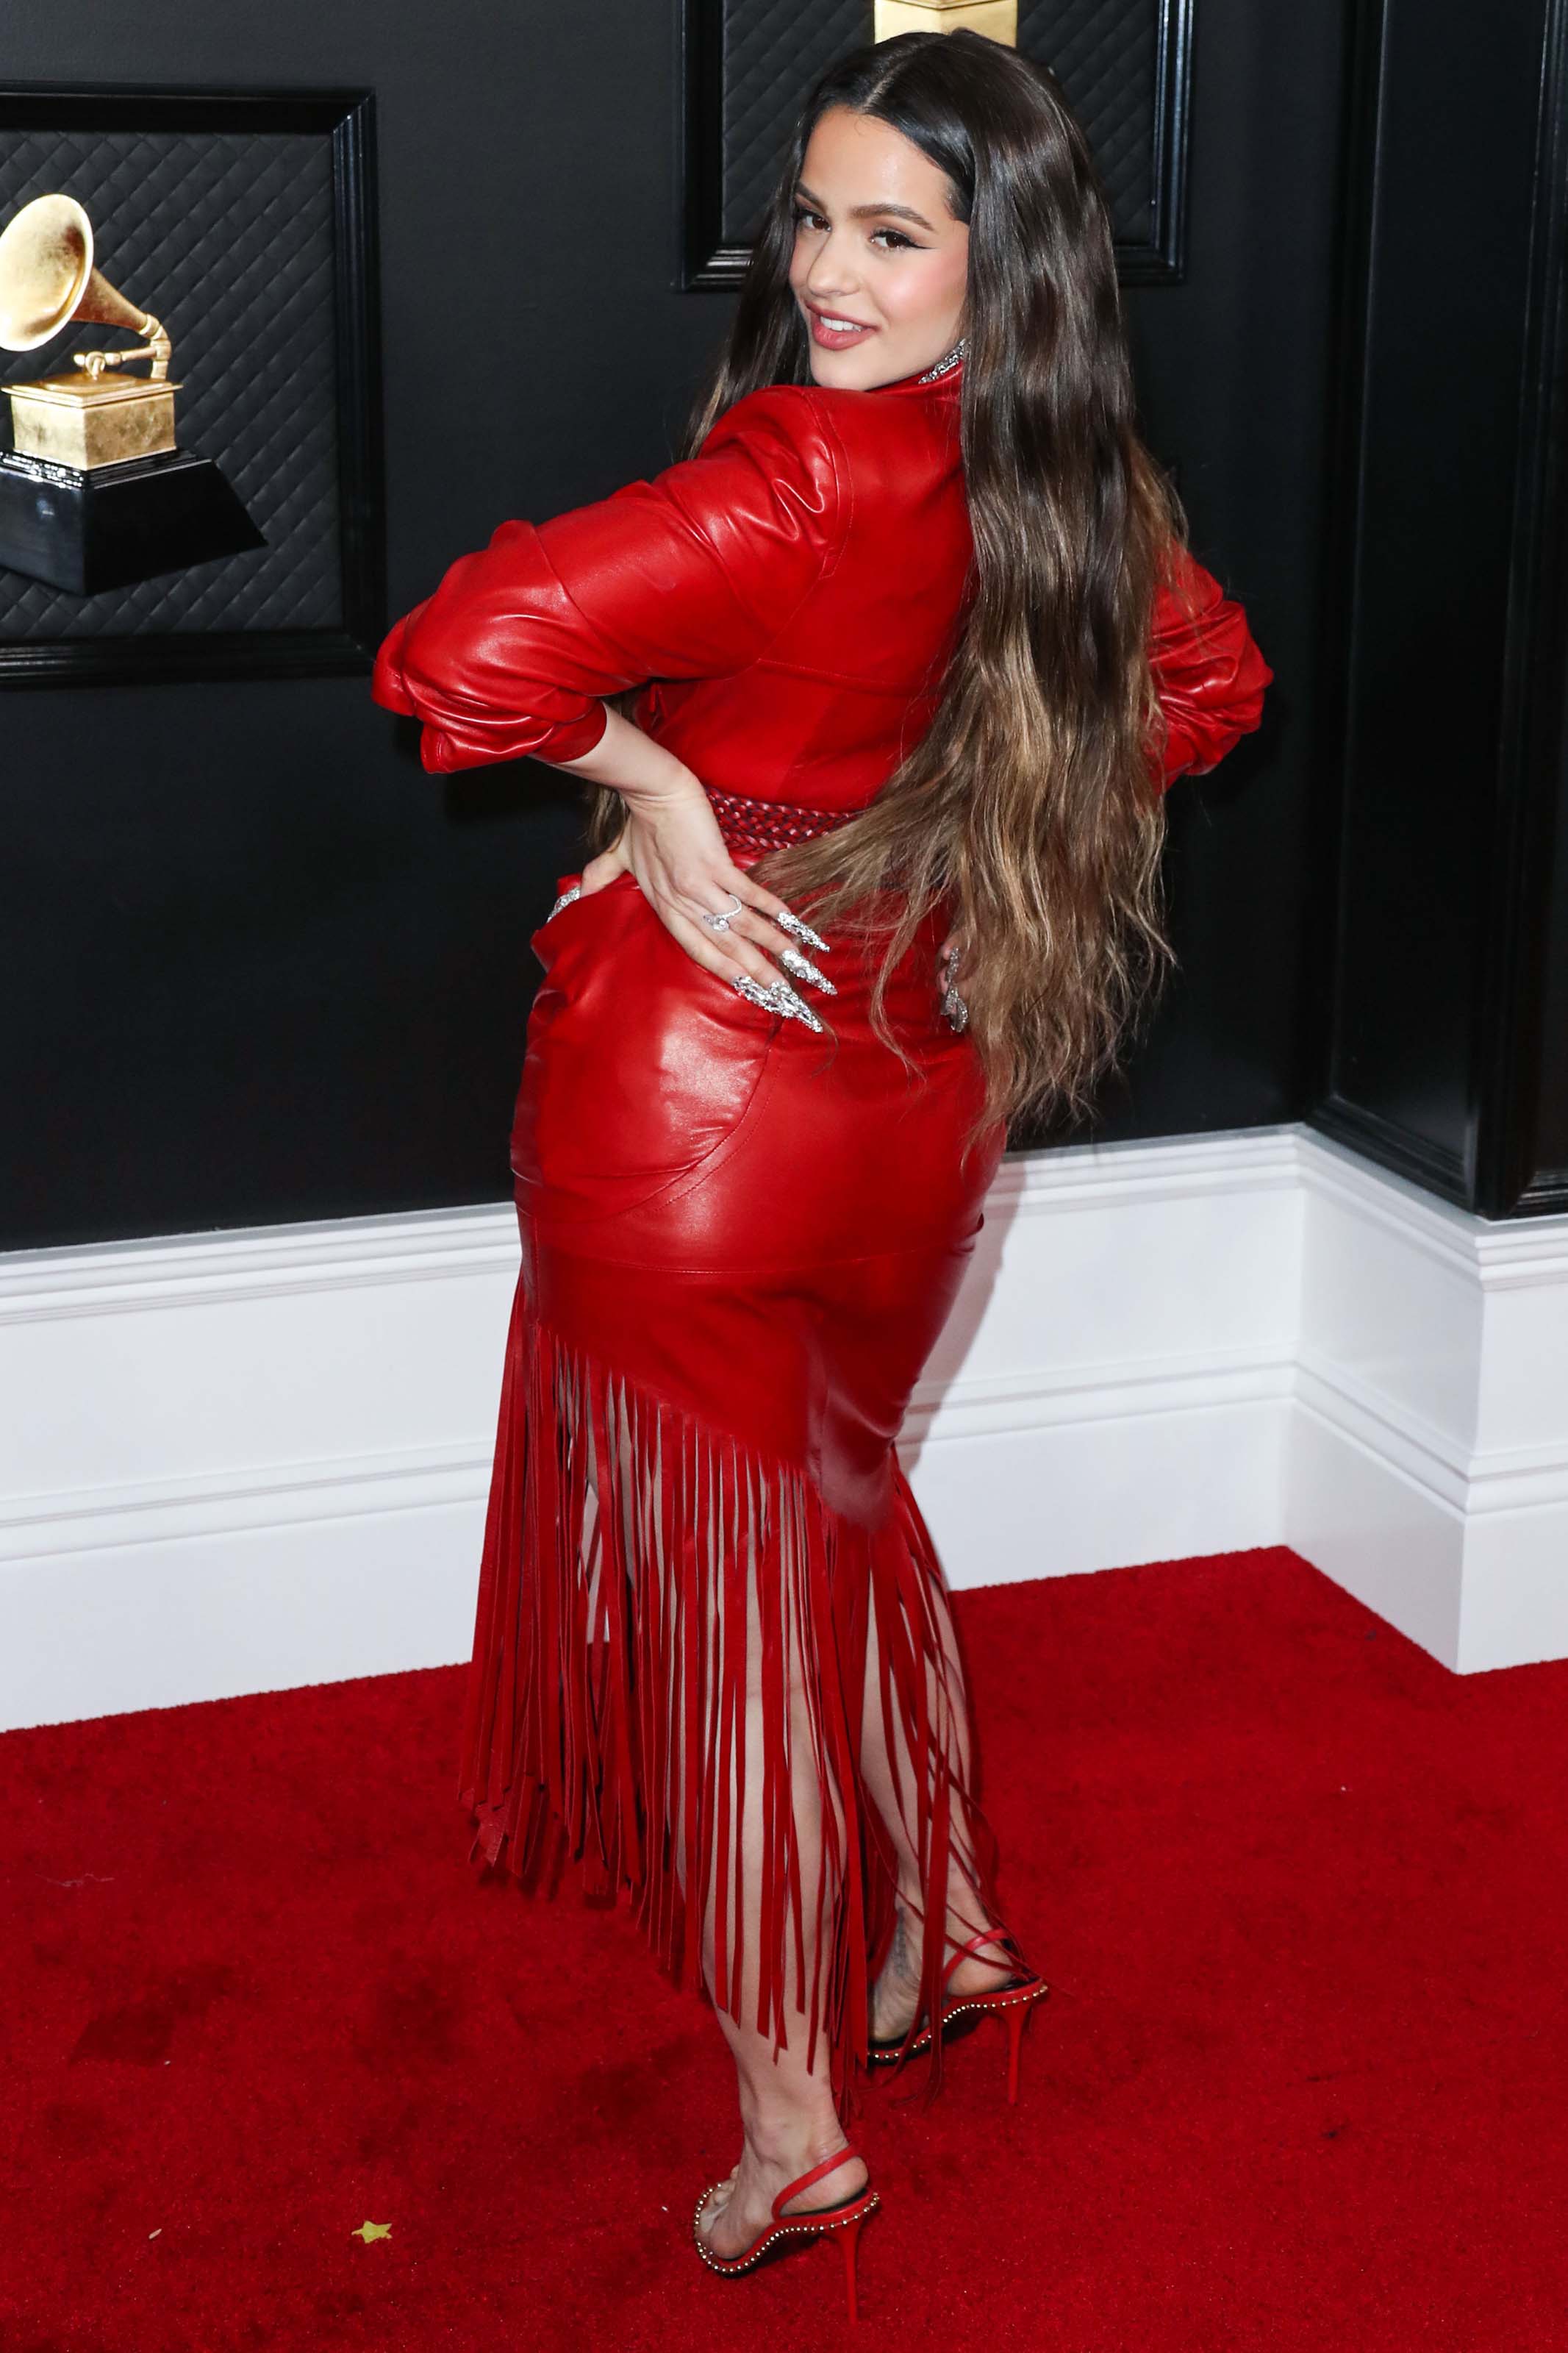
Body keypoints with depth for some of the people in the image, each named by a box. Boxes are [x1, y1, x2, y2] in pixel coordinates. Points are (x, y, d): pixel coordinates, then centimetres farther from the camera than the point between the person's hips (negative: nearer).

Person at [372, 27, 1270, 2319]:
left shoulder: (802, 481, -24)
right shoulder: (1079, 490, -1)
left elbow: (465, 654, -35)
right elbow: (1205, 683, 20)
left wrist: (651, 778, -17)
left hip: (694, 1095, -7)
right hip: (914, 1086, 7)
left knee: (721, 1562, 6)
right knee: (837, 1504, 27)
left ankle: (792, 2125, 15)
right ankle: (946, 1934, 39)